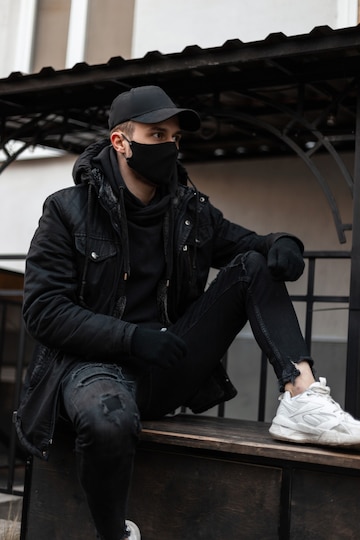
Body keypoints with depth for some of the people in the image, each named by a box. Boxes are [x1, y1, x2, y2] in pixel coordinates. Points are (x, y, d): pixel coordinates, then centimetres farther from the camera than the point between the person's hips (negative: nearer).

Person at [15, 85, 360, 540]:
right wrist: (132, 337, -22)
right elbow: (43, 310, -10)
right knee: (108, 420, -41)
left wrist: (282, 245, -11)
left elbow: (246, 243, 15)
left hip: (167, 371, 5)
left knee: (254, 266, -6)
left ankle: (302, 398, -23)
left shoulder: (191, 209, 8)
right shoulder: (68, 210, -5)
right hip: (95, 361, -4)